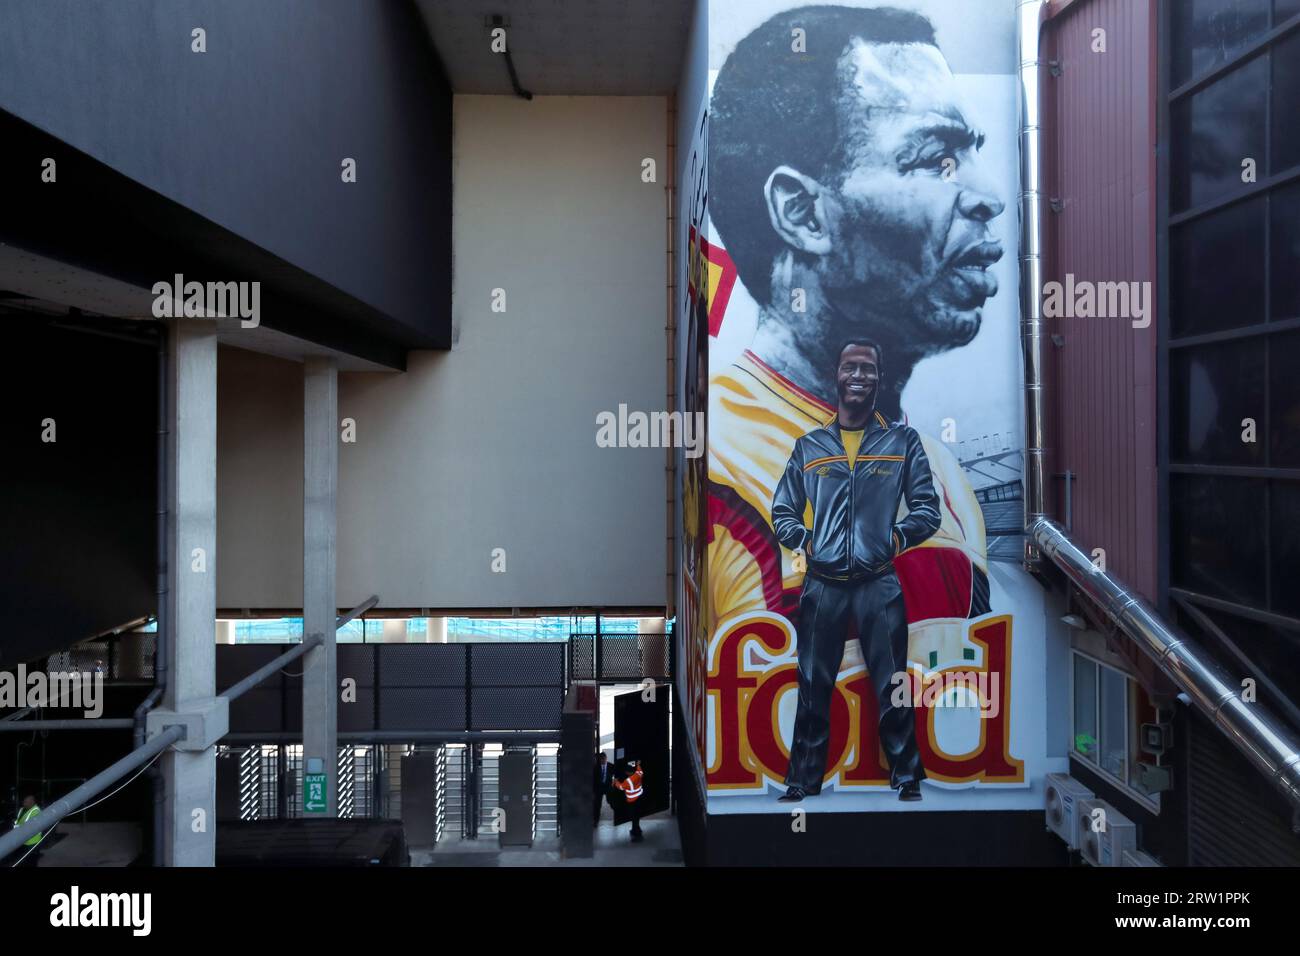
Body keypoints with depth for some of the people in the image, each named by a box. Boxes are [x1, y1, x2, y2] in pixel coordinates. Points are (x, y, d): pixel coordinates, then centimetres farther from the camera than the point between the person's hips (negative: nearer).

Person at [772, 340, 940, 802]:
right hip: (822, 584, 1)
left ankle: (907, 779, 20)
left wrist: (894, 539, -8)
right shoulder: (809, 446, 11)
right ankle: (803, 781, 18)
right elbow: (782, 512, 13)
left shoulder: (903, 441, 7)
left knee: (891, 687, 5)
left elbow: (928, 509, 5)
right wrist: (804, 541, -4)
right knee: (813, 687, 7)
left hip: (880, 584, -1)